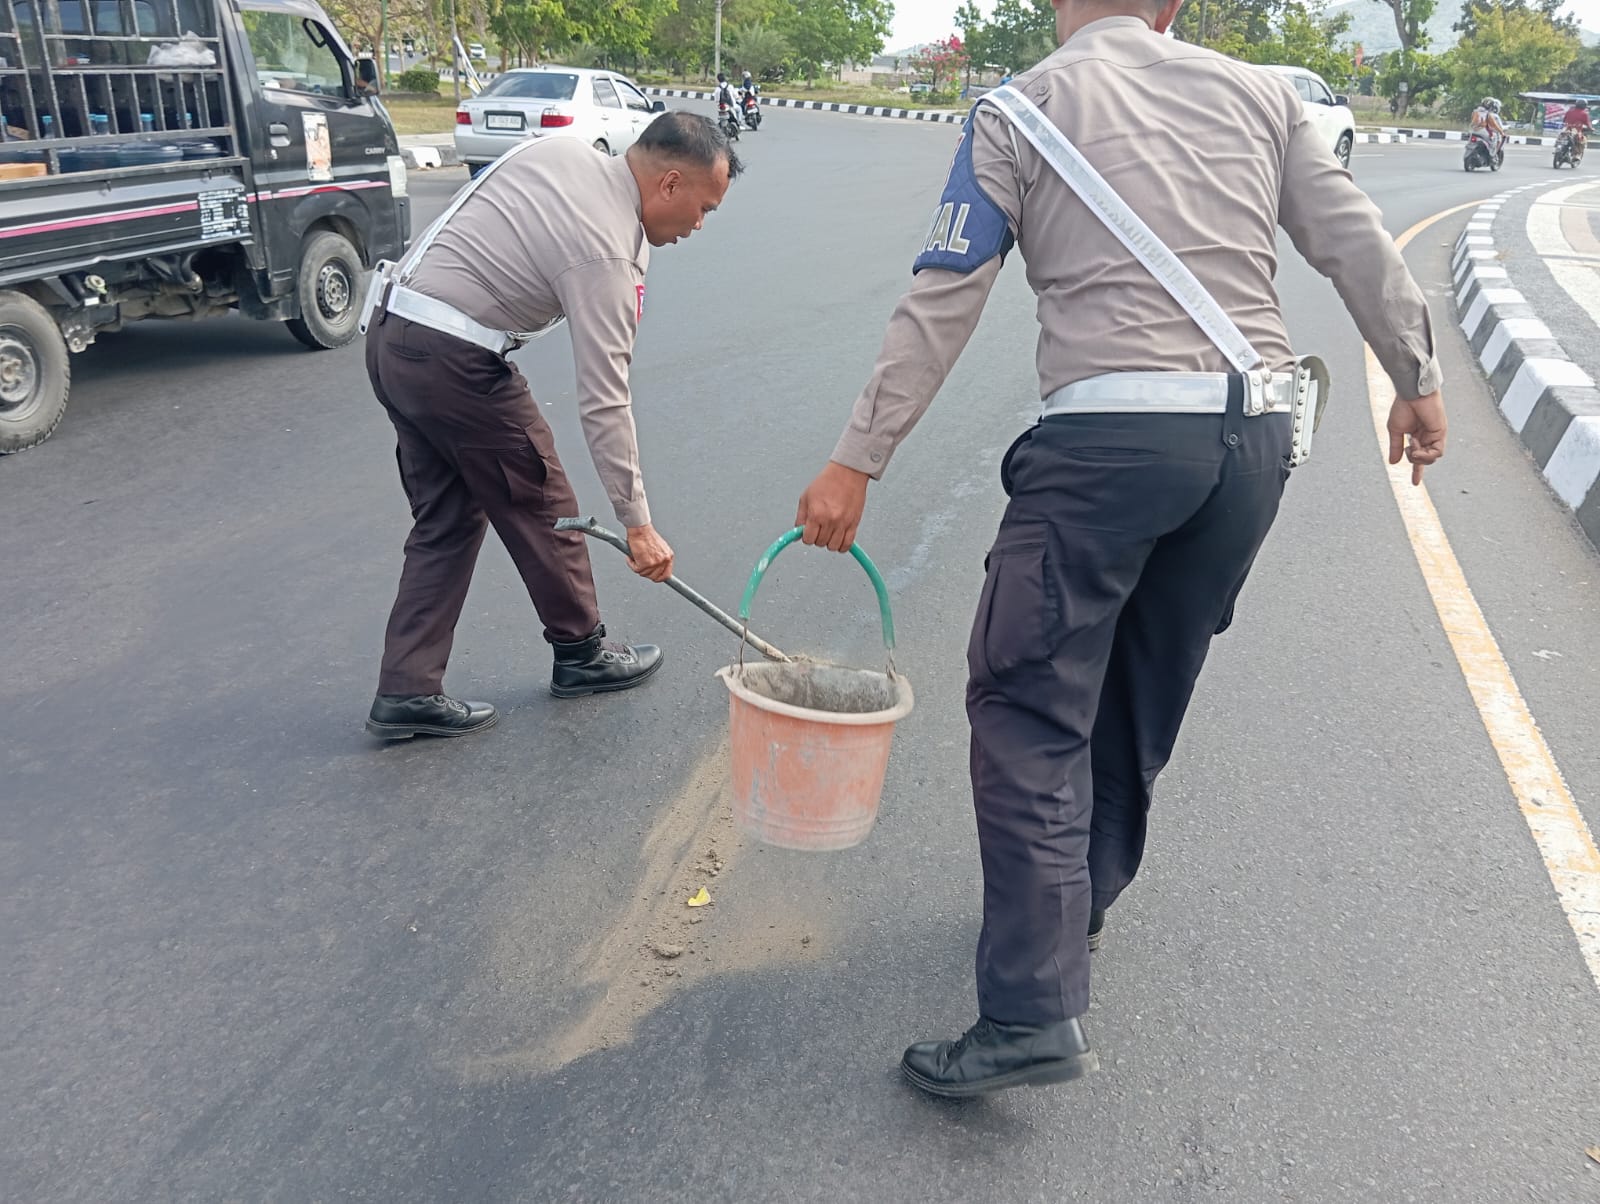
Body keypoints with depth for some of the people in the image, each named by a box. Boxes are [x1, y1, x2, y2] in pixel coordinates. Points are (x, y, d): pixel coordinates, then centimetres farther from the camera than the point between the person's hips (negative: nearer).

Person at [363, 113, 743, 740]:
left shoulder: (561, 148, 7)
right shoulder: (605, 253, -18)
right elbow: (604, 402, -20)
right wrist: (637, 524, -17)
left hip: (390, 330, 9)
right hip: (455, 362, -9)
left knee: (445, 521, 12)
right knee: (540, 506, 7)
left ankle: (406, 691, 12)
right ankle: (581, 654, 25)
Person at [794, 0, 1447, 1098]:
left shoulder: (1016, 113, 5)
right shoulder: (1258, 92, 16)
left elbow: (941, 306, -1)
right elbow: (1356, 242, 16)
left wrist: (856, 463, 2)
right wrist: (1417, 381, 27)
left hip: (1112, 435, -5)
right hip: (1258, 431, 6)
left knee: (1030, 707, -3)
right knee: (1145, 689, 19)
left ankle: (1036, 1010, -8)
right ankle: (1081, 896, 37)